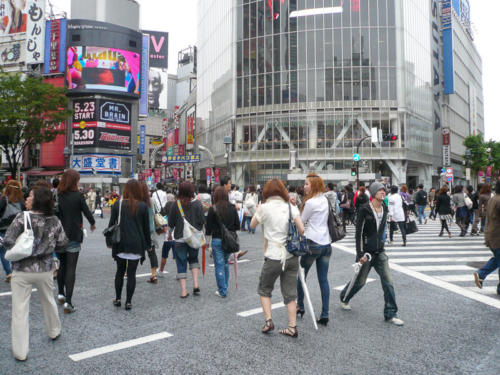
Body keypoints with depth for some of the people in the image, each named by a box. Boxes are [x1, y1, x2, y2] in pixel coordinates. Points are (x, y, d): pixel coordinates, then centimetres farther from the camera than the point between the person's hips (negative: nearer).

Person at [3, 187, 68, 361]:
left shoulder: (22, 218, -15)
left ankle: (20, 352, 11)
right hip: (45, 269, 4)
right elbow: (62, 243, 1)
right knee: (48, 301, 25)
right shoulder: (54, 221, -4)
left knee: (20, 310, 6)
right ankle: (54, 332, 44)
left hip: (22, 270, -4)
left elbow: (7, 242, -18)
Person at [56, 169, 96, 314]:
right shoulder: (78, 196, -11)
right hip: (74, 237, -4)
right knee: (71, 268, 0)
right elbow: (86, 211, -2)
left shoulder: (56, 196, -3)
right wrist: (92, 223, 17)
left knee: (62, 265, 22)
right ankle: (68, 301, -3)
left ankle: (61, 294, 30)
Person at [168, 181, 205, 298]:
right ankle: (195, 284, 8)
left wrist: (171, 232, 19)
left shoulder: (175, 205, -8)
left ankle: (183, 290, 6)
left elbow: (171, 223, -1)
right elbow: (202, 221, -6)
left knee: (181, 263, 8)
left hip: (180, 239, -1)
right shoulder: (197, 204, -8)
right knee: (193, 259, 22)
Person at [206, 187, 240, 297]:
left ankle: (222, 291, 7)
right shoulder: (233, 208, -1)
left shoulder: (213, 209, -11)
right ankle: (224, 288, 27)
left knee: (219, 265, 4)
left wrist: (208, 234, 8)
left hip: (217, 240, -4)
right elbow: (237, 225, 4)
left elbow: (209, 226, -7)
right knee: (226, 264, 19)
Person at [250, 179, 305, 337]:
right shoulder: (291, 207, 2)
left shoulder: (264, 207, -6)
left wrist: (258, 210, 22)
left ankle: (268, 321, 8)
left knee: (264, 290, 18)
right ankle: (292, 327, 14)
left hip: (273, 257, -3)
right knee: (290, 293, 13)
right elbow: (302, 230, -5)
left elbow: (252, 225, 9)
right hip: (292, 257, 3)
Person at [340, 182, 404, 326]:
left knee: (388, 282, -2)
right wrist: (360, 254, -17)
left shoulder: (385, 210, 5)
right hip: (366, 251, -5)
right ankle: (344, 298, 37)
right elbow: (359, 232, -13)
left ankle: (390, 314, 9)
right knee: (360, 281, 9)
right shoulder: (365, 209, -13)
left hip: (380, 251, 5)